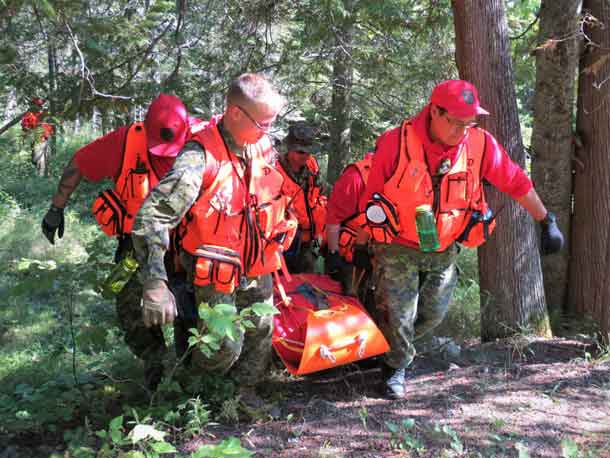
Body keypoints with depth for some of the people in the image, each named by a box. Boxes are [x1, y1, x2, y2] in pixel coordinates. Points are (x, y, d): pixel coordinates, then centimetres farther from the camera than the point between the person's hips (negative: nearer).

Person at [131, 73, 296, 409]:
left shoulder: (264, 147, -4)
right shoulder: (201, 157, -27)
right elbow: (150, 218, -32)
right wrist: (154, 284, -38)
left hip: (258, 267, 6)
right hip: (216, 272, -6)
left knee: (261, 332, 16)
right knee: (225, 346, -2)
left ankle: (245, 388, 41)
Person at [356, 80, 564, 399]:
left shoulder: (481, 144, -12)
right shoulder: (395, 143, -19)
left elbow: (516, 183, 1)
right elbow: (371, 196, -8)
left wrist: (546, 222, 5)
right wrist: (361, 244, 1)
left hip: (444, 250, 4)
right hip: (398, 247, -3)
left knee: (432, 316, 12)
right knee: (399, 316, -2)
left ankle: (396, 347, 40)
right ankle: (395, 369, 24)